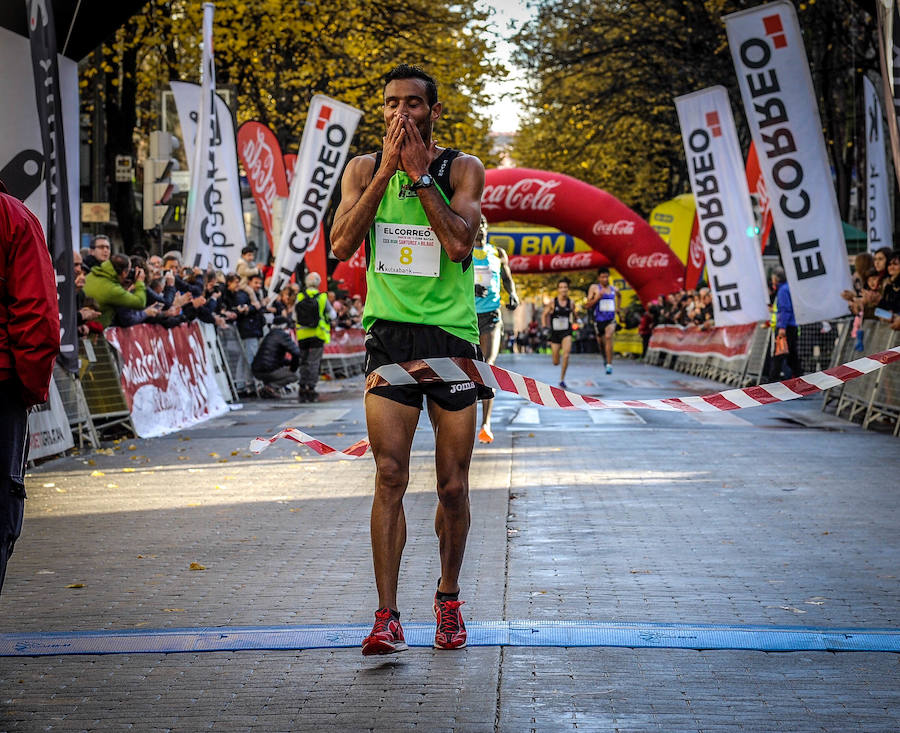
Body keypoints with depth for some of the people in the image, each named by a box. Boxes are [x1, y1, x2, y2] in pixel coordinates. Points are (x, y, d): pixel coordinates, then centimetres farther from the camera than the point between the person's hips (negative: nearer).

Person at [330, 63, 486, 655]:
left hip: (452, 336, 0)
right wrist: (387, 170, -11)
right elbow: (342, 244, -7)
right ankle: (388, 617, -7)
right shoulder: (364, 168, 8)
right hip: (390, 336, 1)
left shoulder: (462, 169, 2)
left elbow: (459, 241, -15)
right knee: (390, 477, -10)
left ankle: (448, 597, 26)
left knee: (453, 486, 6)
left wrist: (419, 172, -13)